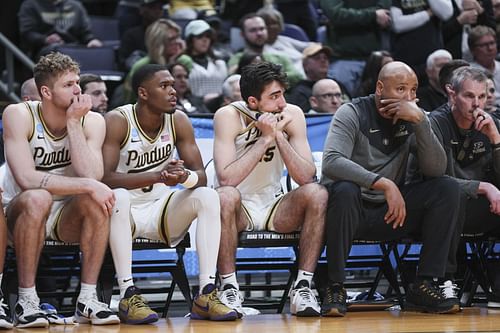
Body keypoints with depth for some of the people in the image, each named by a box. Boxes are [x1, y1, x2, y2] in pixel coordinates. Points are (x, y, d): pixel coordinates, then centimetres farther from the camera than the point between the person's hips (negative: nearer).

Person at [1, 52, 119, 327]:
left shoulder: (92, 121, -7)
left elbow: (92, 176, -23)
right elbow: (26, 179, -28)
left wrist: (74, 123, -23)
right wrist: (87, 185, -30)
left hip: (68, 217, 3)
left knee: (97, 201, -28)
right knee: (37, 199, -36)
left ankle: (87, 299, -20)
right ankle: (26, 301, -25)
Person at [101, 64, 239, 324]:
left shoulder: (179, 121, -2)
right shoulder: (117, 121, -15)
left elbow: (201, 176, -4)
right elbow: (105, 178, -26)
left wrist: (184, 176, -31)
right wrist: (158, 176, -38)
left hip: (161, 208, 5)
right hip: (126, 211, -4)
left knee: (208, 196, -19)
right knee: (119, 197, -37)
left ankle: (206, 294, -24)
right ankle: (128, 295, -35)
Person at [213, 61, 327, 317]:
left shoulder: (292, 115, -7)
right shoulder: (228, 116, -16)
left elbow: (307, 178, -15)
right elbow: (226, 179, -29)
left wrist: (280, 137, -25)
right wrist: (265, 139, -28)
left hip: (273, 206, 3)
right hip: (238, 209, -3)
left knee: (316, 194, -24)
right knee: (225, 196, -36)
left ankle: (303, 287, -21)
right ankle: (229, 288, -25)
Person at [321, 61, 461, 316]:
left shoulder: (411, 119, 4)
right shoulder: (352, 114, -10)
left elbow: (436, 169, -8)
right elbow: (331, 162, -27)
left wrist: (420, 121, -20)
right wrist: (383, 183, -35)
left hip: (389, 212, 5)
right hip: (352, 209, -5)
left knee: (447, 189, -13)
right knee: (344, 189, -38)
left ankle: (423, 286, -14)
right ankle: (335, 288, -25)